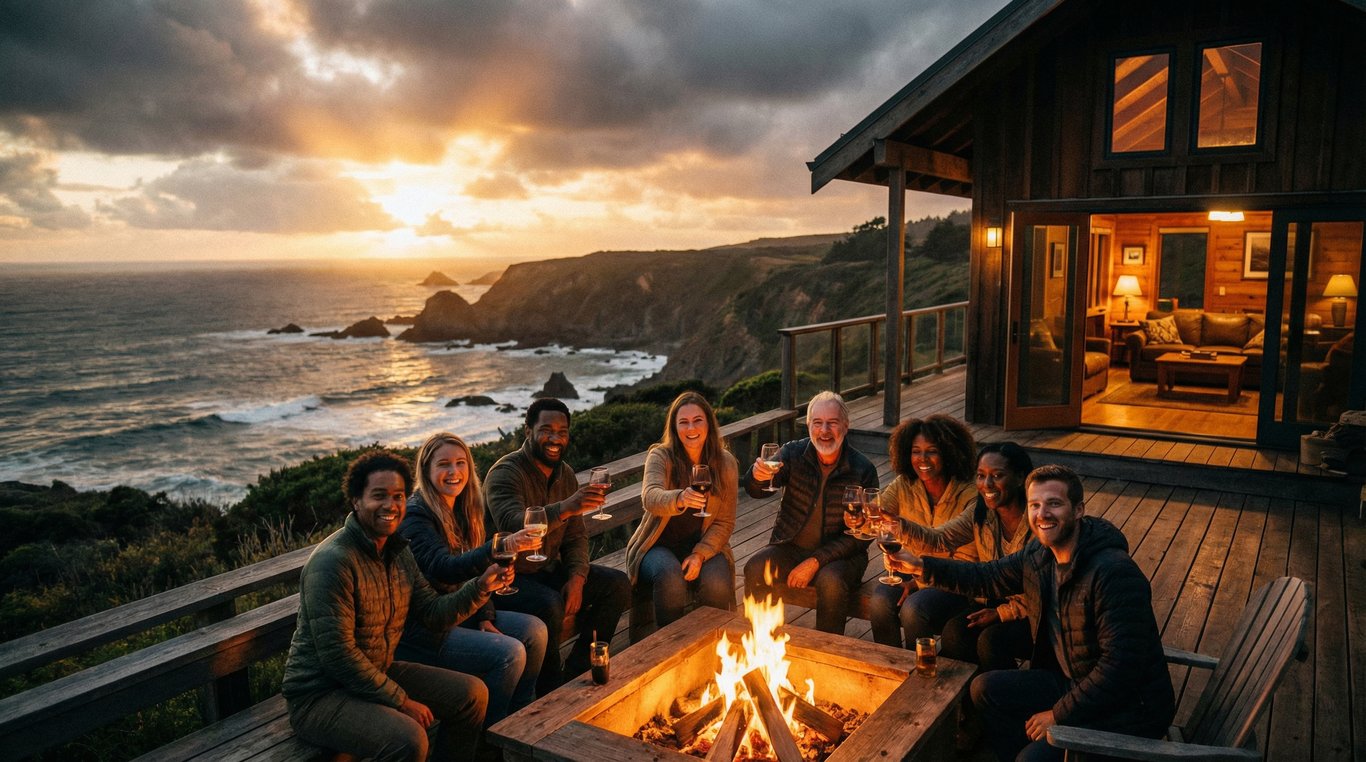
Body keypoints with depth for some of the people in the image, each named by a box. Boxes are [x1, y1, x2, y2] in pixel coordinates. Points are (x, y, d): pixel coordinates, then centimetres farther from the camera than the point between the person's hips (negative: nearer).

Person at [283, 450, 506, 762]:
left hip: (379, 675, 9)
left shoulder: (399, 551, 5)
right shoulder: (332, 561, -23)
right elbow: (338, 654, -25)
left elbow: (432, 613, 7)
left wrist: (480, 587, -10)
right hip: (320, 695, -9)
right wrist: (401, 701, -19)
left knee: (472, 694, 3)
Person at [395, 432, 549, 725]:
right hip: (419, 627, -8)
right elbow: (443, 569, -36)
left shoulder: (463, 509, 6)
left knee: (534, 630, -3)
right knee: (508, 653, -20)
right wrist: (499, 547, -49)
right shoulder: (416, 516, -20)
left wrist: (485, 618, -2)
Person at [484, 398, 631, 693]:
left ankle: (576, 672, 1)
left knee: (618, 585, -6)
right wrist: (564, 508, -51)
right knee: (549, 606, -35)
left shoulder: (565, 474, 7)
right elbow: (512, 524, -37)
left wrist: (577, 578, -10)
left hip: (549, 570, 8)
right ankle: (550, 691, -13)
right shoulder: (505, 472, -17)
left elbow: (575, 536, 9)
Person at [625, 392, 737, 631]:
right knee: (670, 578, -33)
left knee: (717, 584, -28)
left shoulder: (725, 463, -2)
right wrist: (679, 499, -52)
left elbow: (725, 522, -1)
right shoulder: (660, 456, -9)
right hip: (660, 545, -1)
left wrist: (700, 555, -16)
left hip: (704, 546, 2)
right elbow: (650, 498, -30)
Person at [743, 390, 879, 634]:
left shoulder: (863, 470, -9)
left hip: (839, 553, -2)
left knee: (832, 582, -32)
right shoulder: (793, 453, -4)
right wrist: (757, 476, -41)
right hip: (790, 547, 2)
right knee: (756, 570, -25)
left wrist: (816, 561, -17)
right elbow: (756, 491, -15)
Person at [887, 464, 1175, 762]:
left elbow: (1121, 664, -28)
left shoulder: (1115, 573, -27)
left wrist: (1059, 715, -20)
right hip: (1072, 681, 8)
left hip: (1128, 705, -8)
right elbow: (988, 577, 14)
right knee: (985, 688, 7)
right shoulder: (1038, 555, -1)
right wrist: (921, 566, 4)